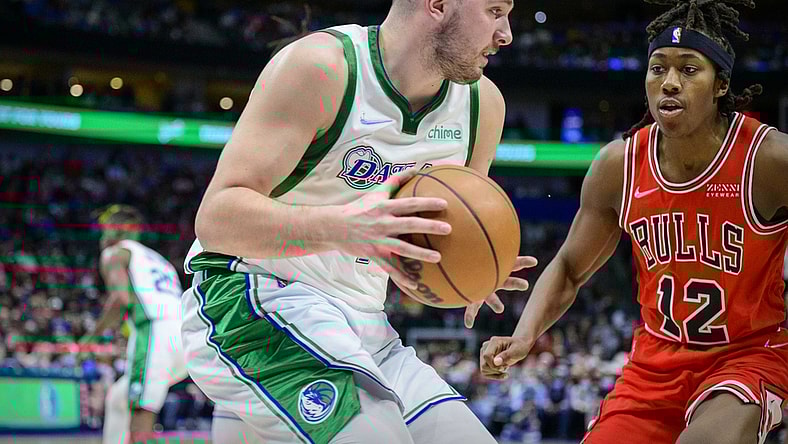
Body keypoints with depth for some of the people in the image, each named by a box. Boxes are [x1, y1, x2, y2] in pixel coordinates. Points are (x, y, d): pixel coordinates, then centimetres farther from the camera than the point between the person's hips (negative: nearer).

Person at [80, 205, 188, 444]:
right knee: (118, 397, 26)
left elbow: (120, 298, -7)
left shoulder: (114, 253, 12)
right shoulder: (159, 259, 34)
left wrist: (94, 334, 3)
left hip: (153, 337, -8)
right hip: (185, 343, 8)